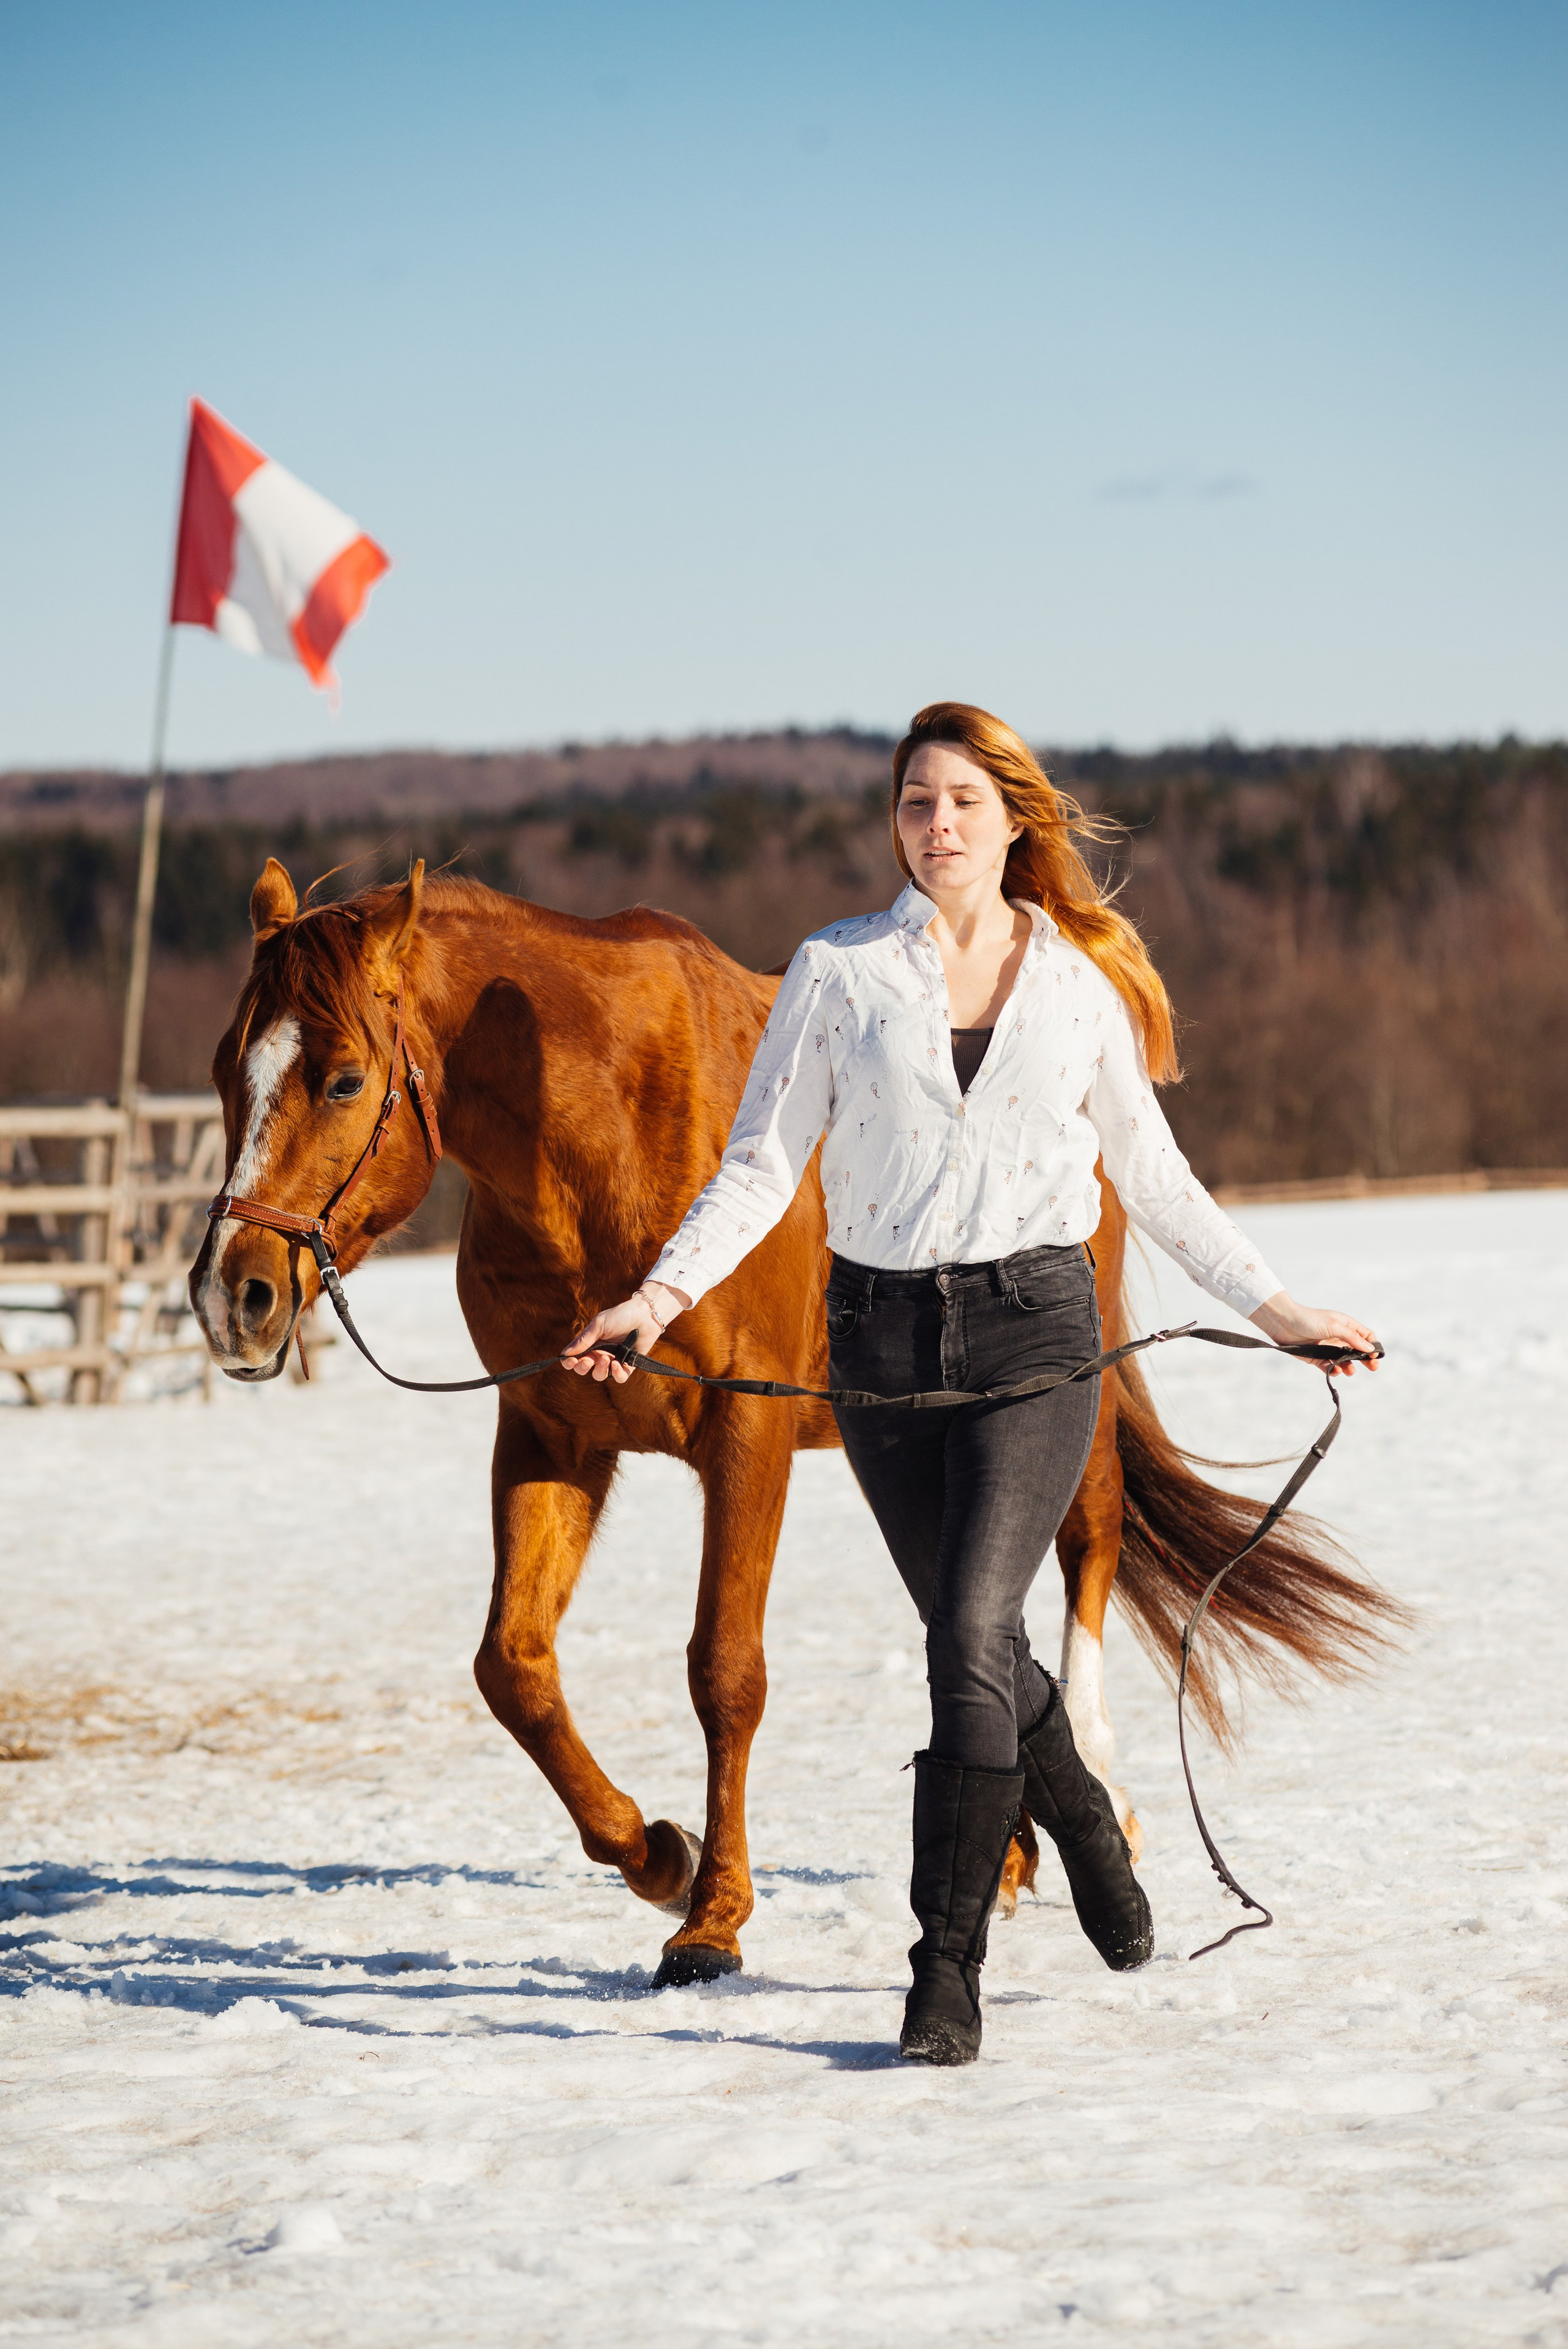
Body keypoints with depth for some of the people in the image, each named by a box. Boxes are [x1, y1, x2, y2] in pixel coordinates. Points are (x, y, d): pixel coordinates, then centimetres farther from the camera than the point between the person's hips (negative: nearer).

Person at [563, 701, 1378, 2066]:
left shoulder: (1083, 981, 5)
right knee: (975, 1642, 12)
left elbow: (1153, 1171, 14)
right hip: (883, 1336, 2)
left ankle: (950, 1971, -10)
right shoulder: (839, 972, 3)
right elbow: (762, 1165, 0)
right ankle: (1087, 1827, 43)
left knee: (970, 1634, -16)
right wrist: (661, 1298, -12)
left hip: (1034, 1329, -2)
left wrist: (1273, 1305, 14)